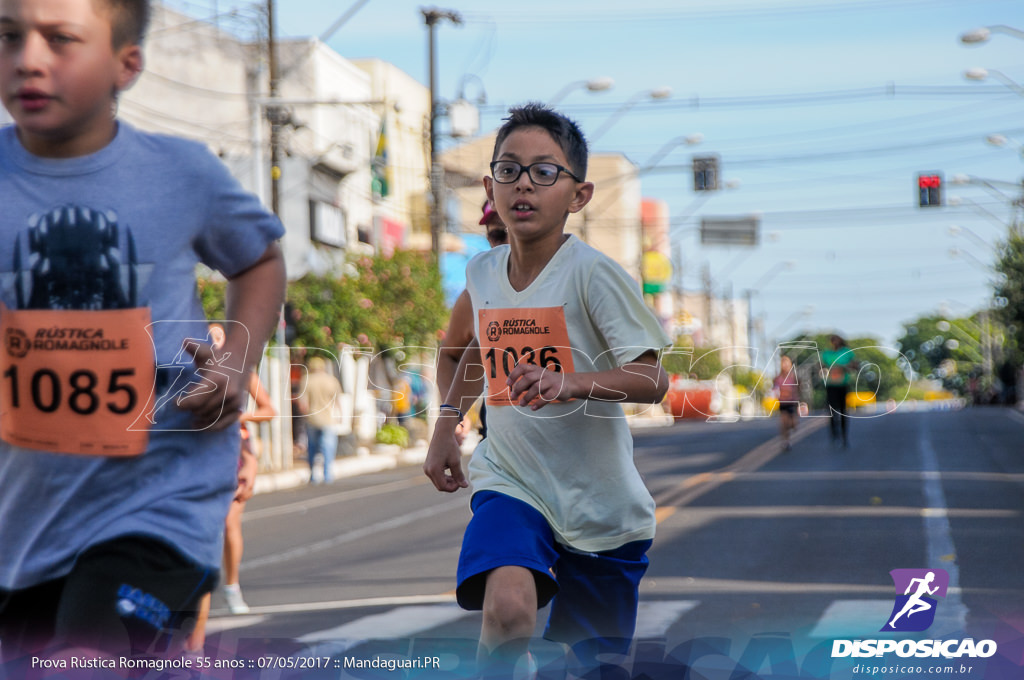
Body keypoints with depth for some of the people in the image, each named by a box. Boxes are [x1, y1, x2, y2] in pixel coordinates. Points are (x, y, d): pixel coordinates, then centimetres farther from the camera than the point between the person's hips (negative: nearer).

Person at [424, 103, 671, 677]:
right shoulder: (481, 272, 2)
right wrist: (446, 426, 19)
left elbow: (653, 381, -17)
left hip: (599, 502, -2)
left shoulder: (593, 273, -14)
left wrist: (571, 382, -33)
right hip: (511, 482, 2)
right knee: (507, 609, -28)